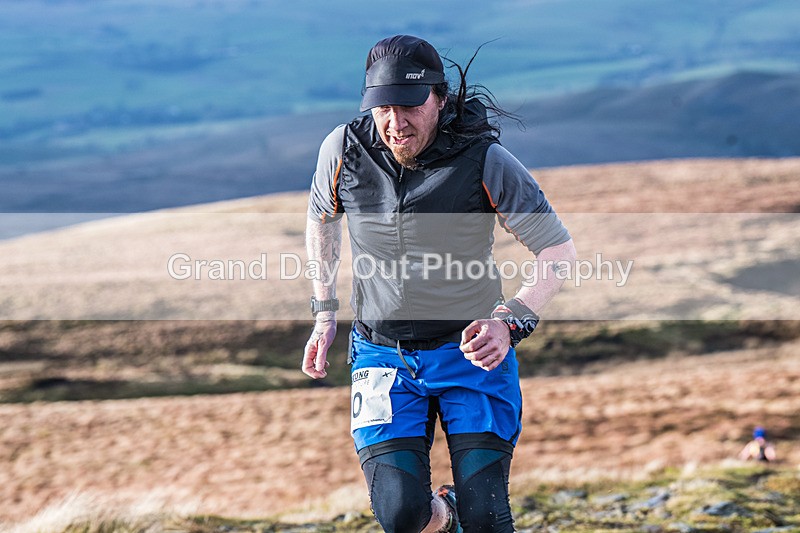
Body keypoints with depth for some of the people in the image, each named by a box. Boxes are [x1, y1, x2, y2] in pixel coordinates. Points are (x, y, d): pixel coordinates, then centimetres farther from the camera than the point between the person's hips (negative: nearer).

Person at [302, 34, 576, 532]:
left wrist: (511, 321, -26)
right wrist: (324, 314, 12)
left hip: (471, 348, -2)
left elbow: (559, 248, -11)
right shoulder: (344, 149, -9)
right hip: (382, 353, 2)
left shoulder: (485, 160, -17)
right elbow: (322, 219, 14)